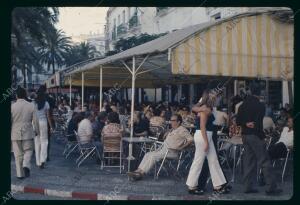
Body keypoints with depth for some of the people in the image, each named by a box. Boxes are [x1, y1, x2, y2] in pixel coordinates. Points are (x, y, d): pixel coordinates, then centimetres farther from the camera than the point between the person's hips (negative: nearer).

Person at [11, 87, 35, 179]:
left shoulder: (12, 106, -6)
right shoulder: (31, 106, -4)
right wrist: (37, 131, 16)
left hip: (15, 134, 0)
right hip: (28, 133, 0)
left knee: (18, 154, 8)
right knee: (28, 151, 15)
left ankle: (20, 174, 10)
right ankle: (26, 165, -9)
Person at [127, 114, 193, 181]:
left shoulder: (182, 130, -8)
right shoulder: (172, 130, 20)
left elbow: (190, 139, -16)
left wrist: (181, 148, -17)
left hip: (171, 151, -9)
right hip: (163, 148, 9)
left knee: (153, 156, -22)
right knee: (148, 155, -5)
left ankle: (141, 173, -19)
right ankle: (139, 171, -13)